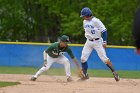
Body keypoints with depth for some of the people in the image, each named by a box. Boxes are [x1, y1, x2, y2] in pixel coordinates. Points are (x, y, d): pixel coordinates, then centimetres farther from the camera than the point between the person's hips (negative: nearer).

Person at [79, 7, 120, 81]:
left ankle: (114, 72, 1)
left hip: (97, 41, -7)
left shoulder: (96, 21, -17)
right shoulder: (85, 22, 6)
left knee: (104, 58, -10)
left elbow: (104, 31, -17)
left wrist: (104, 42, -21)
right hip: (89, 42, 7)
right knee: (83, 58, 1)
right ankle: (85, 75, 12)